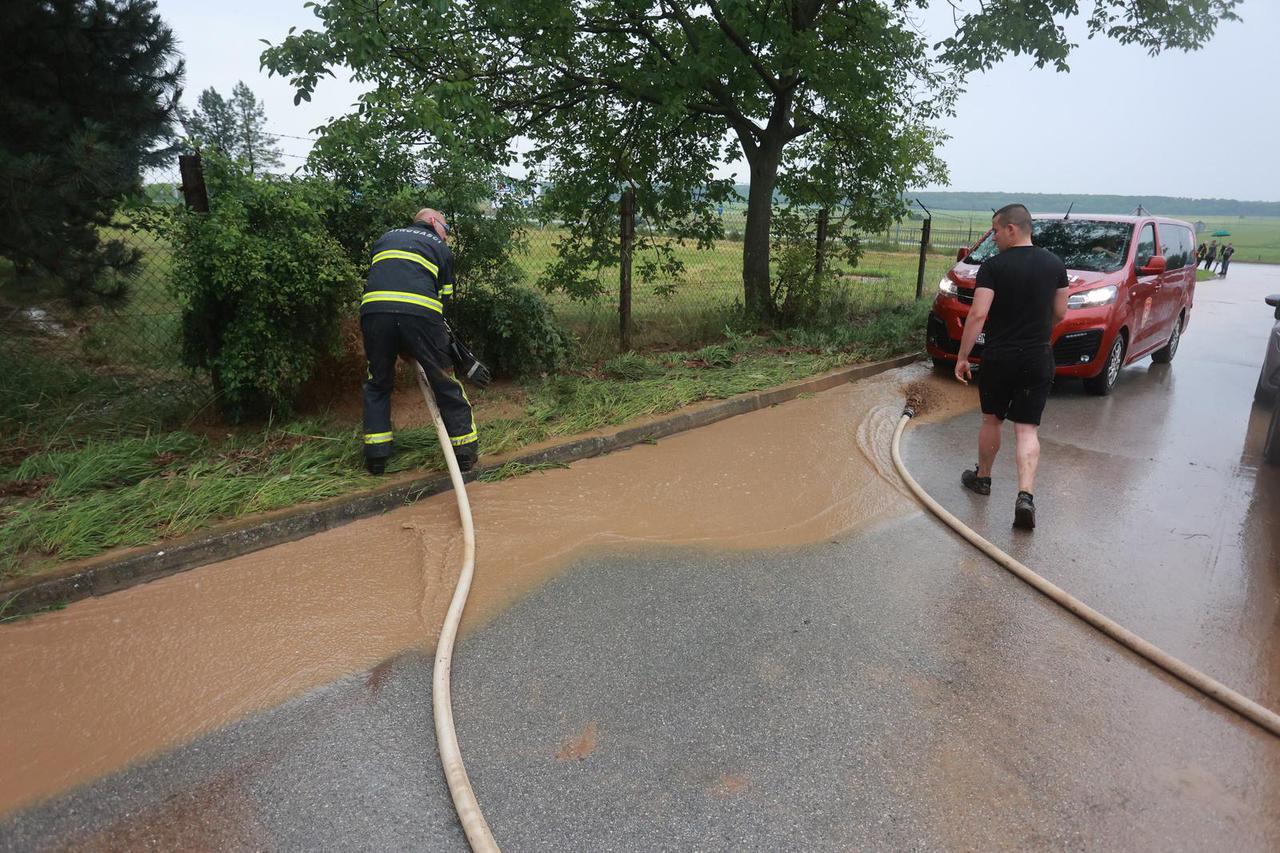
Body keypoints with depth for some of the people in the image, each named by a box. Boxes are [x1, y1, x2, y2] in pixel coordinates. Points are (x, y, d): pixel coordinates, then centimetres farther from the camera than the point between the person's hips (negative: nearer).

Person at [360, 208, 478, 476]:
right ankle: (466, 453, 15)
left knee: (378, 384, 19)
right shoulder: (442, 249, 23)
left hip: (373, 310, 3)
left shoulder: (385, 238, 33)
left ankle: (375, 456, 16)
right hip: (420, 311, -2)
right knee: (445, 383, 10)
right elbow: (444, 297, 16)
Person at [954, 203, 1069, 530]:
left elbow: (978, 315, -17)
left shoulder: (993, 266, -10)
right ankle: (1025, 496, -13)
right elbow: (1059, 313, 11)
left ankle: (982, 478, 35)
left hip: (999, 357, -2)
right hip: (1038, 359, 3)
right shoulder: (1055, 264, 4)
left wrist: (962, 357, -12)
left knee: (992, 420, 17)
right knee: (1027, 429, 2)